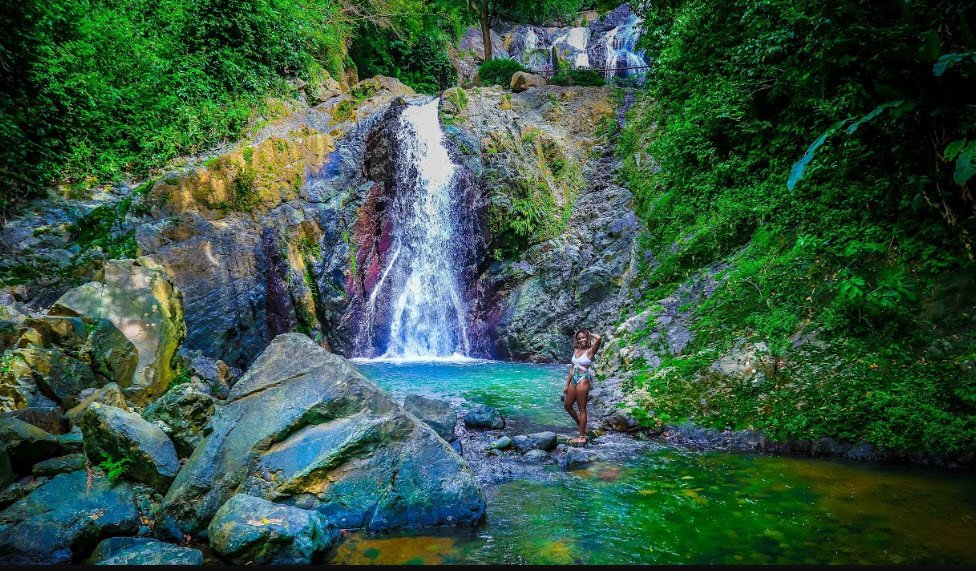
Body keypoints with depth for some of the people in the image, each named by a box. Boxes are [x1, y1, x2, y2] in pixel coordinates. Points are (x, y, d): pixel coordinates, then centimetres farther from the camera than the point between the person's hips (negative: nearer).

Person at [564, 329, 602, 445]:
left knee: (582, 409, -3)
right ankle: (581, 425, 35)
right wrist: (567, 384, 14)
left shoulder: (590, 351, -7)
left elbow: (599, 339, -26)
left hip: (583, 380, -8)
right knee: (567, 405, 16)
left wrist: (590, 335, -6)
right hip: (573, 380, 8)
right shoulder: (576, 351, 11)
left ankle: (582, 437, 2)